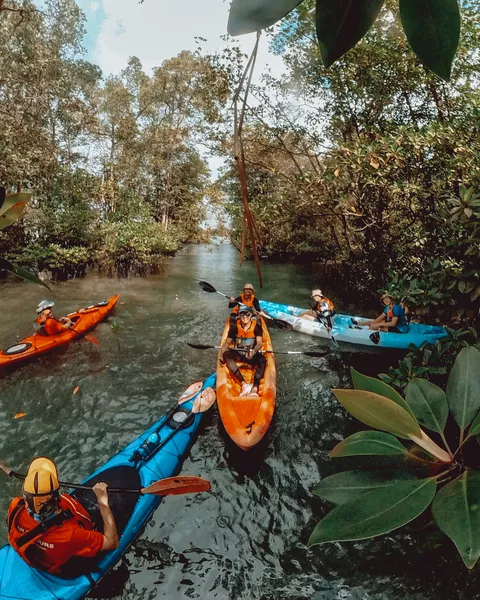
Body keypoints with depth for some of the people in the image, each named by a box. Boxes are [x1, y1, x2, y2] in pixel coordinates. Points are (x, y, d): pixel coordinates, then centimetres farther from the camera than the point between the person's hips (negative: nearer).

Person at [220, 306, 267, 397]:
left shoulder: (257, 326, -8)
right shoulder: (235, 326, -5)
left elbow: (259, 343, -17)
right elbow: (227, 342, -4)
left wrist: (254, 351, -39)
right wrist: (221, 354, -23)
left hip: (252, 355, -1)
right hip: (238, 354, 1)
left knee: (263, 360, -33)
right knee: (226, 355, -31)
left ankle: (254, 389, -48)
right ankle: (244, 384, -41)